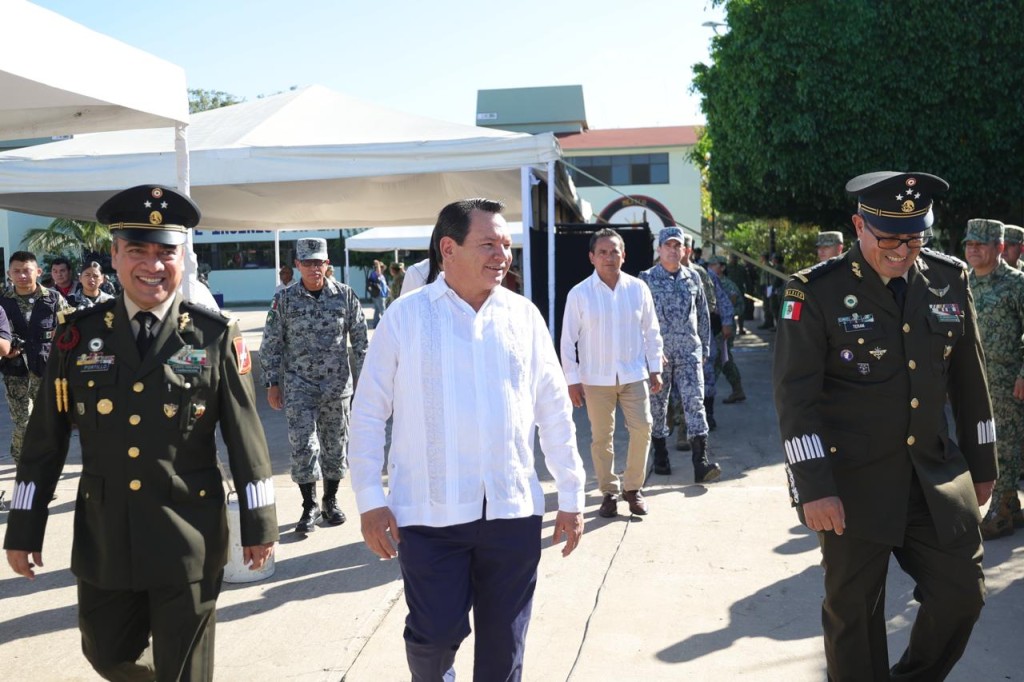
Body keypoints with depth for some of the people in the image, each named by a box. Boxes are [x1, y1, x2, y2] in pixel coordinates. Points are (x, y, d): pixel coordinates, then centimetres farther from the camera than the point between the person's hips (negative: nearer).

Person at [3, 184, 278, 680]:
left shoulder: (215, 336, -5)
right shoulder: (78, 335, 1)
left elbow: (245, 435, -2)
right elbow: (45, 440, 5)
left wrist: (258, 524, -1)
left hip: (189, 542, -2)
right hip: (103, 541, 3)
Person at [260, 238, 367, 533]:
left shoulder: (346, 295, 0)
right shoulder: (284, 299, -1)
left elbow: (359, 340, 4)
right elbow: (271, 344, 3)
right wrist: (272, 383, 0)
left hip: (337, 385, 1)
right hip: (299, 385, -1)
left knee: (335, 444, 10)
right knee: (303, 445, -5)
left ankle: (331, 500, 27)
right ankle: (310, 506, 8)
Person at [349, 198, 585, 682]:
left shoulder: (523, 315, 3)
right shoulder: (406, 316, -4)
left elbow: (554, 410, 8)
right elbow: (369, 411, 0)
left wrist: (571, 496, 8)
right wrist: (369, 498, -3)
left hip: (513, 510, 3)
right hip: (430, 513, -2)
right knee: (436, 633, 3)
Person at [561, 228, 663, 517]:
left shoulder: (638, 288, -1)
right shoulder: (579, 293, -6)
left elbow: (651, 332, 7)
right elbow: (568, 340, -3)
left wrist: (655, 369, 6)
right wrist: (572, 380, -4)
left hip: (634, 375, 1)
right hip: (596, 378, -1)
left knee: (642, 429, -2)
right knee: (601, 437, 6)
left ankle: (633, 487, 17)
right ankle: (609, 491, 22)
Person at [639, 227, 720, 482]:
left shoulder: (693, 280, 10)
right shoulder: (646, 280, 1)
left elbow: (703, 316, 17)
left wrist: (704, 349, 14)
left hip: (689, 353, 2)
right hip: (657, 354, -1)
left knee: (695, 403, -8)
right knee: (657, 405, 7)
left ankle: (701, 463, -12)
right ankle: (660, 457, 23)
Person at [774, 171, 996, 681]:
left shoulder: (949, 280, 3)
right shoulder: (816, 291, -11)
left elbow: (970, 381, 11)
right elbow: (795, 396, -14)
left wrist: (981, 464, 14)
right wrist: (814, 487, -18)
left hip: (938, 476, 5)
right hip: (853, 483, -4)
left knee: (963, 593, 10)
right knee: (853, 611, 8)